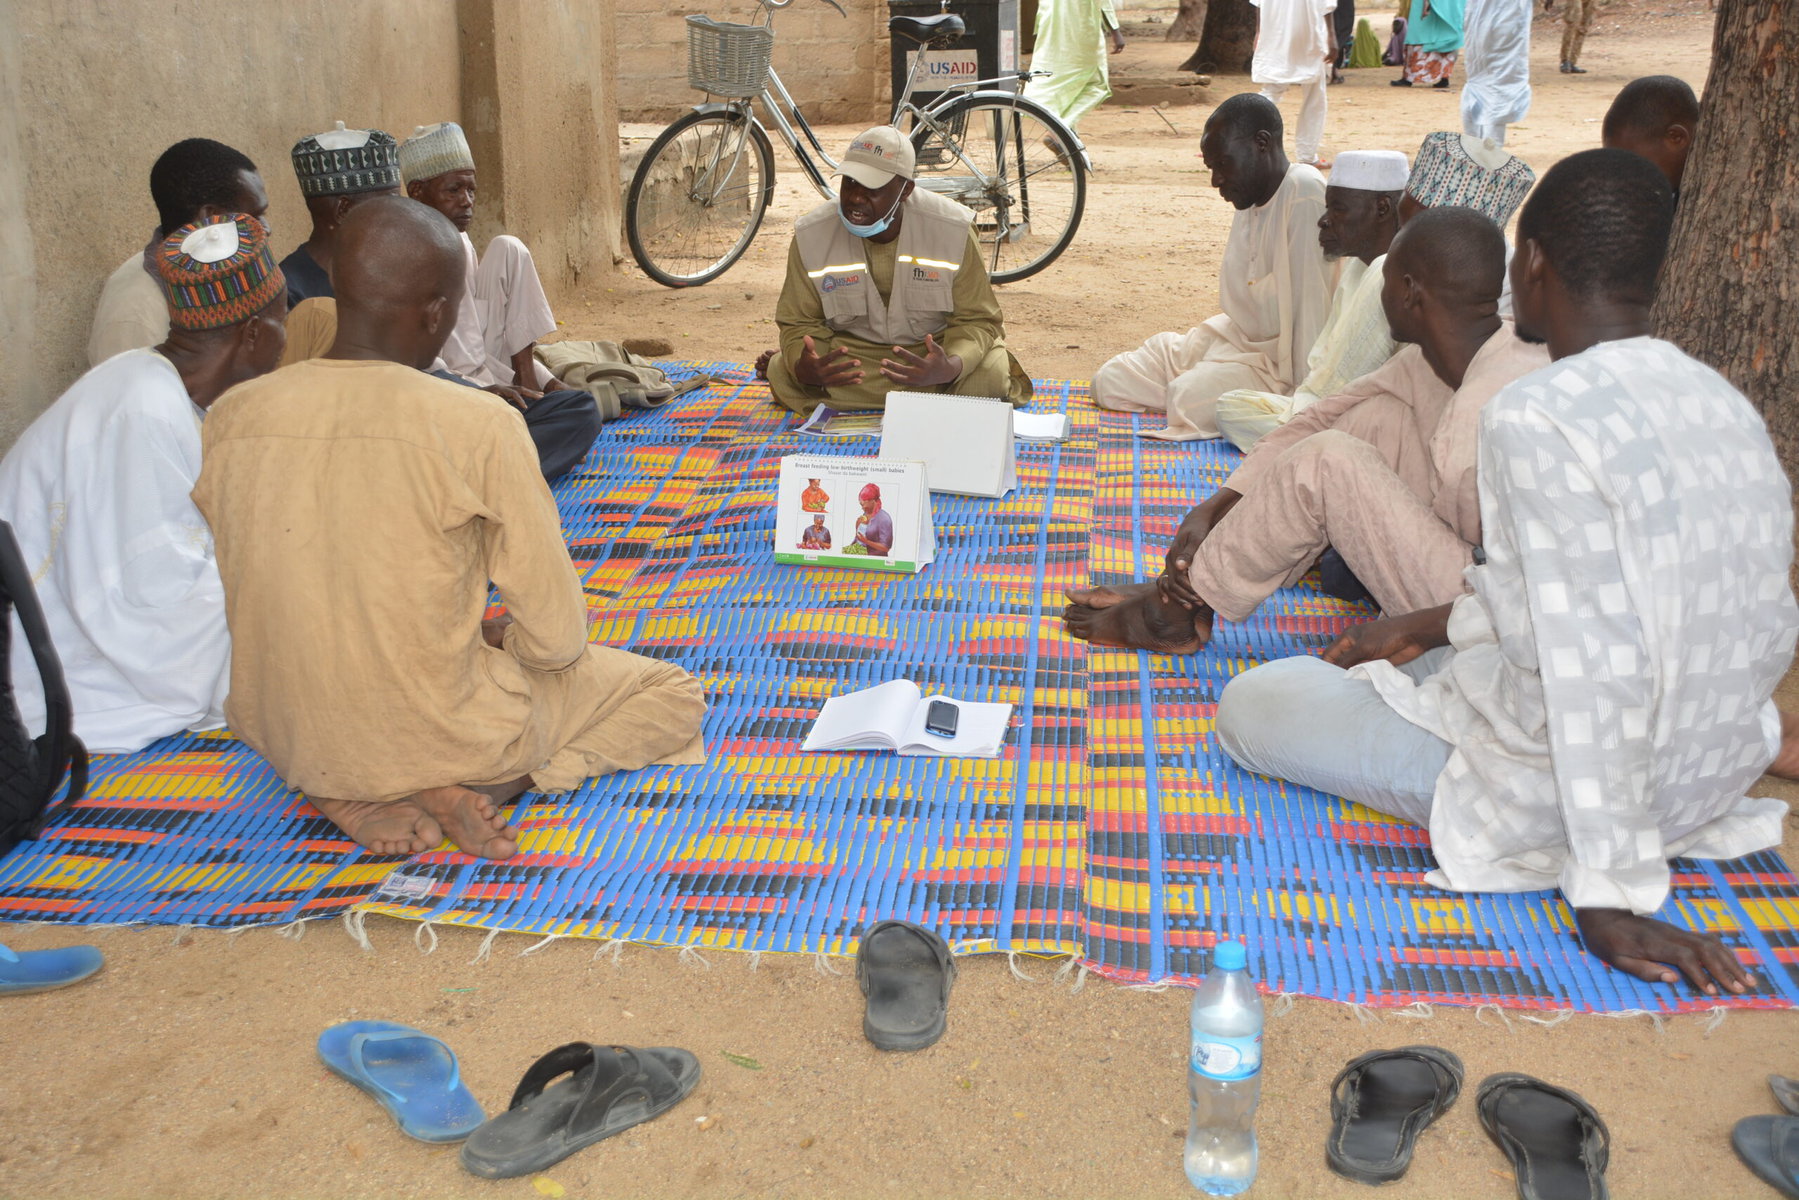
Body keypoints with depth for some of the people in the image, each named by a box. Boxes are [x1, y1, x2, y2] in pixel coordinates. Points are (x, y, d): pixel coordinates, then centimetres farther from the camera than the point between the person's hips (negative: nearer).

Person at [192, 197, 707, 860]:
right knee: (674, 694, 17)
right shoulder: (480, 425, -20)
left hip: (283, 741, 5)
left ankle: (356, 796, 7)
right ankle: (481, 787, -5)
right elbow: (555, 638, -13)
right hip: (443, 736, -4)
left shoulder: (230, 419, -6)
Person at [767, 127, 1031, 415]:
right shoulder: (811, 236, -13)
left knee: (991, 375, -29)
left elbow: (976, 319, -11)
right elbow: (800, 323, -4)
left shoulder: (953, 230, -17)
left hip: (933, 348, 0)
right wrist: (803, 367, -30)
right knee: (782, 372, -24)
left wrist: (951, 368, -36)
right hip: (850, 352, 0)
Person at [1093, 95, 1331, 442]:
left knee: (1191, 398, -35)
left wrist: (1304, 398, -25)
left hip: (1278, 361, -9)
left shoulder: (1304, 191, -20)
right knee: (1108, 383, 2)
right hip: (1237, 337, 9)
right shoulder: (1250, 200, 8)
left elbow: (1312, 304, -24)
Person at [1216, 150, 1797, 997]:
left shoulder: (1537, 418, -27)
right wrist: (1438, 624, 17)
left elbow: (1598, 667, -31)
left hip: (1550, 792, -9)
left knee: (1251, 702, 6)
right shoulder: (1725, 406, -1)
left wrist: (1612, 896, -25)